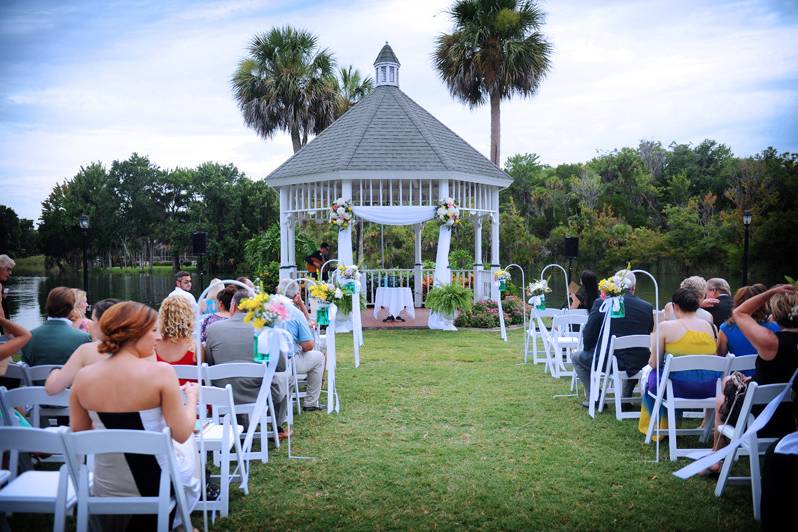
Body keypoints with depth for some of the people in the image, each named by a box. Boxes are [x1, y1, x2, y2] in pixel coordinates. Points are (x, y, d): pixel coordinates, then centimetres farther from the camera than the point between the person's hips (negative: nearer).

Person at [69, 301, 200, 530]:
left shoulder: (83, 376, -9)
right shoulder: (160, 372, -22)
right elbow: (182, 434, -17)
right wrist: (191, 397, 0)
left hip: (107, 490, 4)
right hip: (158, 485, -4)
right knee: (188, 442, 33)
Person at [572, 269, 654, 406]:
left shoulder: (601, 304, -11)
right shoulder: (647, 307, -2)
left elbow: (588, 335, -7)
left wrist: (589, 349, 14)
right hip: (638, 365, 4)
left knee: (578, 358, 25)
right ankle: (626, 398, 34)